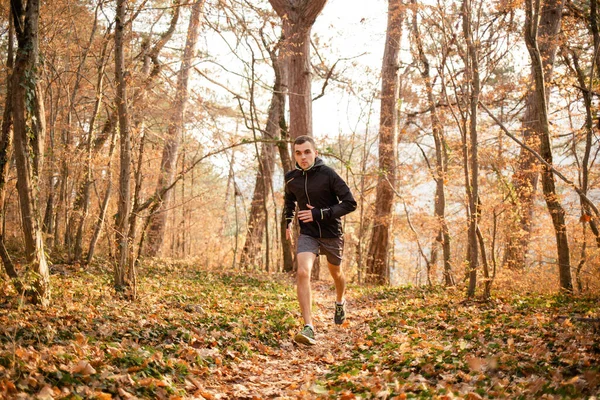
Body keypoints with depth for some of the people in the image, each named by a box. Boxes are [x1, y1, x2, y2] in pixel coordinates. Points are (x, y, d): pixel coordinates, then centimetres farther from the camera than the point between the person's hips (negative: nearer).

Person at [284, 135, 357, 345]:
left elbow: (350, 203, -18)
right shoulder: (291, 178, -2)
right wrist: (288, 221, 10)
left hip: (332, 234, -1)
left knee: (336, 273, 21)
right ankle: (308, 328, -23)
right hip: (308, 234, 1)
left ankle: (340, 302, 55)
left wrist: (319, 214, -24)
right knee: (303, 273, -23)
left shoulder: (328, 174, -17)